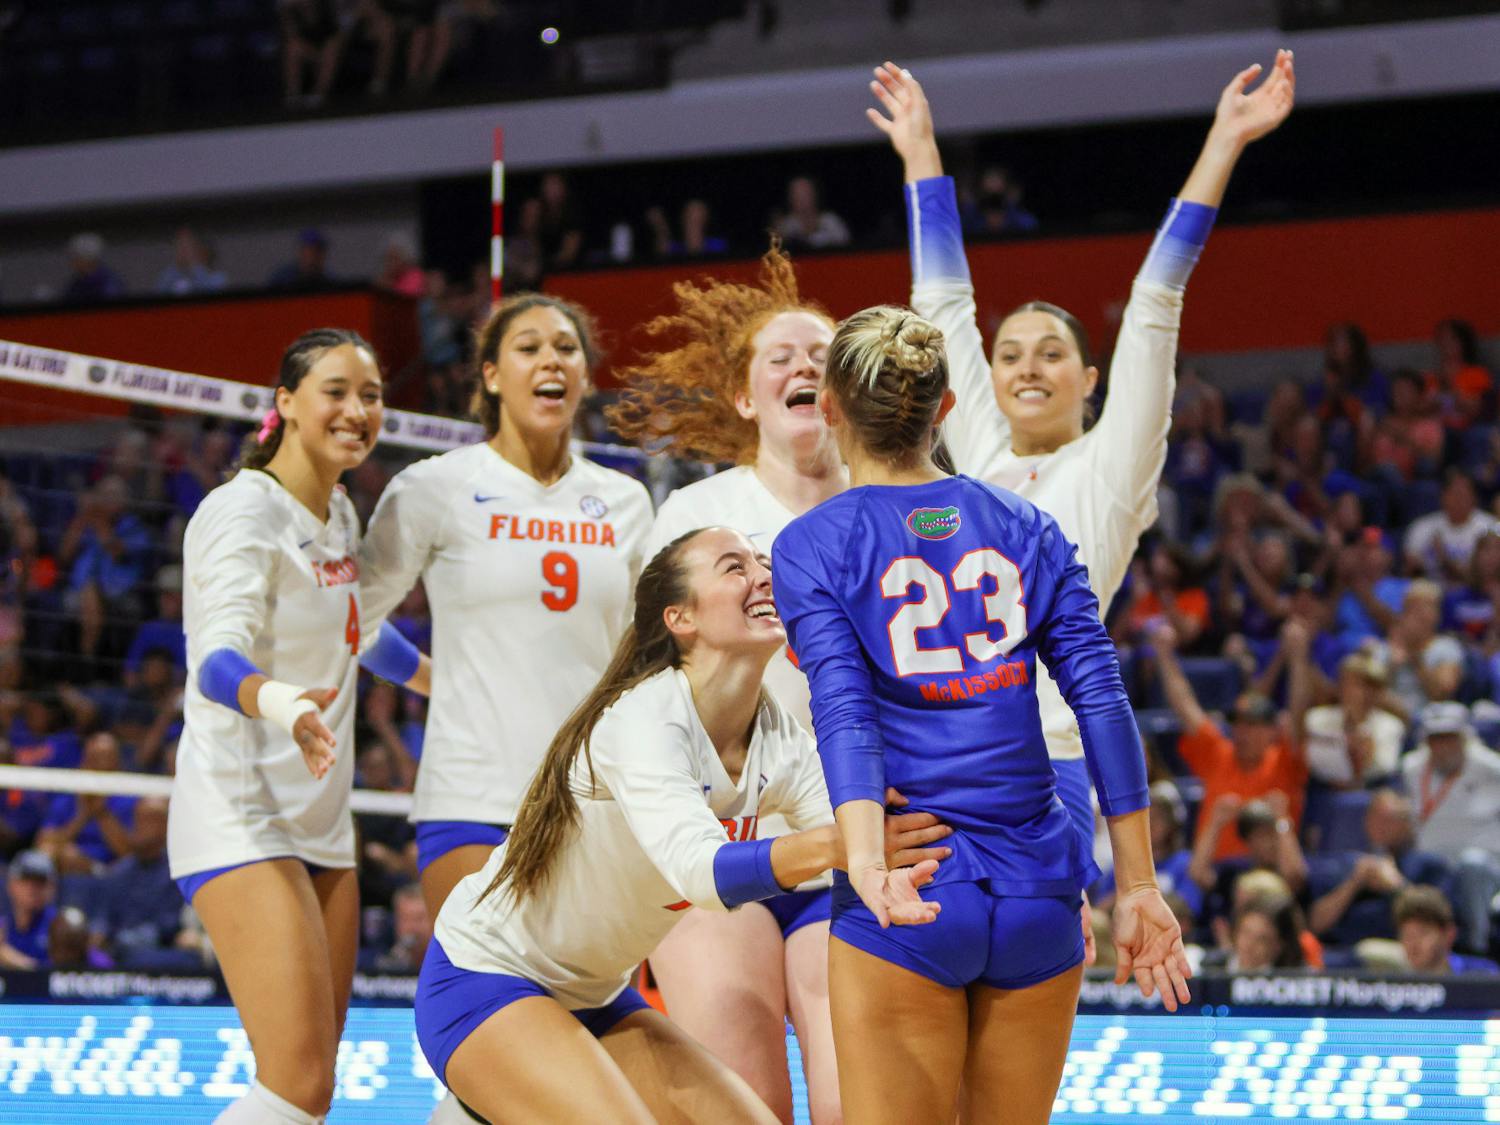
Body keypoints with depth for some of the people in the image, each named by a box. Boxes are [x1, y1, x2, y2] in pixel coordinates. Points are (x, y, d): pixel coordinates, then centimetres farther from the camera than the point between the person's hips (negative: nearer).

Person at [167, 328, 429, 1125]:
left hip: (321, 821, 9)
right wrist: (278, 703, -49)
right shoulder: (246, 512, -12)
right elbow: (218, 655, -28)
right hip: (240, 818, -9)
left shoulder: (339, 515, 12)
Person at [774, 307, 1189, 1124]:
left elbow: (843, 711, -15)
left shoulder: (811, 546, 1)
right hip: (1038, 889, 3)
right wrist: (1137, 888, 4)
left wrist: (865, 858, -27)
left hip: (908, 905, -3)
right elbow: (1103, 702, 3)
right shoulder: (1025, 528, 9)